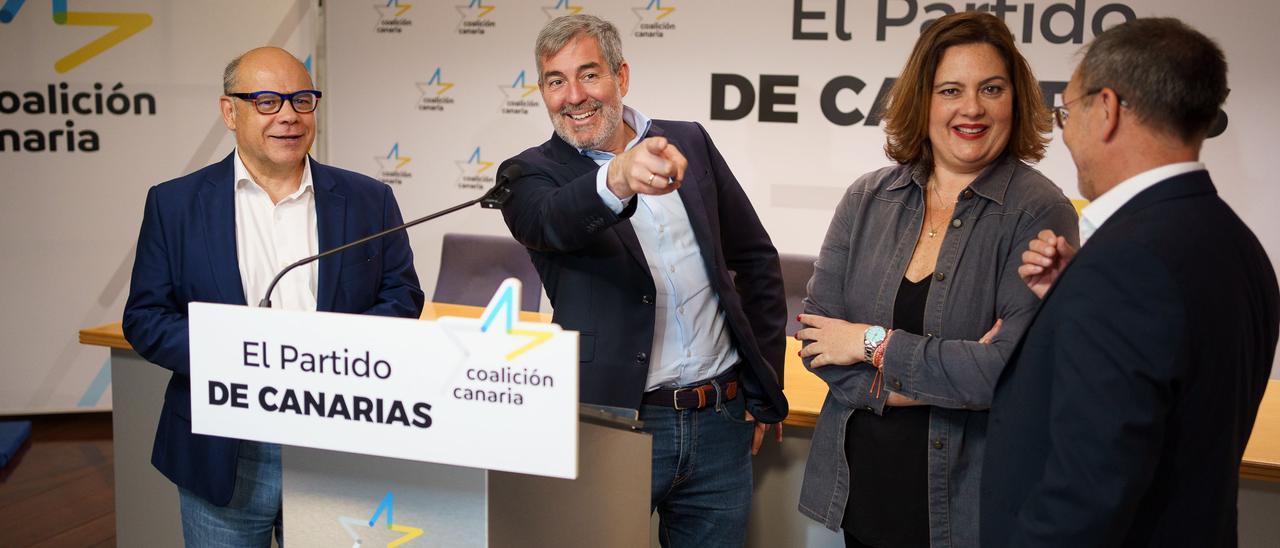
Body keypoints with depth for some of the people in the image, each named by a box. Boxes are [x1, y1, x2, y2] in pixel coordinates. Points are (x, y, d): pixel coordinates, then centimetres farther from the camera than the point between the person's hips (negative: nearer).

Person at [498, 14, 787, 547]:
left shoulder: (689, 142, 7)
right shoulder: (531, 173, -3)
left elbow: (757, 260, 11)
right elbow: (548, 221, -27)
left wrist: (764, 392, 7)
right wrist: (617, 178, -48)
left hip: (721, 423, 3)